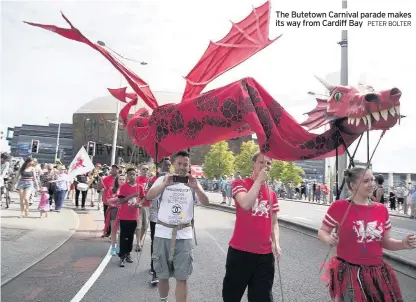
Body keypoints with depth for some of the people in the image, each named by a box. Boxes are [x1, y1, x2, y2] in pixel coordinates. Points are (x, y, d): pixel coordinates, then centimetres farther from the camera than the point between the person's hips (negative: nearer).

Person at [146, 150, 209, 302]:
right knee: (162, 274, 15)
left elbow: (205, 202, -9)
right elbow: (149, 196, -14)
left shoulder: (193, 182, 3)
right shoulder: (163, 179, 1)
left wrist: (196, 187, -28)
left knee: (182, 277, 1)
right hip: (163, 234, 0)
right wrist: (165, 184, -31)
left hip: (184, 235, 0)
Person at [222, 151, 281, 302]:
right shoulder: (240, 183, -4)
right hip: (240, 251, -4)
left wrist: (276, 243, -2)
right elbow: (246, 204, -24)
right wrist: (259, 179, -16)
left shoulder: (272, 194, 10)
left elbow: (274, 222, 15)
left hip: (265, 254, 4)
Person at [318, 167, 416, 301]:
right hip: (348, 272, -4)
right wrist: (330, 240, -23)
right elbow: (322, 232, -2)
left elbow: (385, 241, 11)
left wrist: (403, 244, -8)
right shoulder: (339, 206, -11)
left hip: (377, 273, 5)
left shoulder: (381, 209, 3)